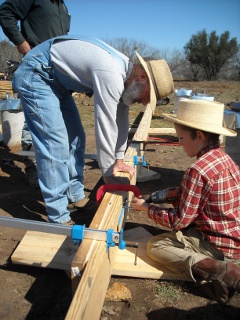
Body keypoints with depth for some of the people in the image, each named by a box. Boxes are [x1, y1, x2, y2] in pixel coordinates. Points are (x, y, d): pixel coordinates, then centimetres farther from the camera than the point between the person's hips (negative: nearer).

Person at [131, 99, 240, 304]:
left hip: (221, 246, -9)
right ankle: (221, 268, 7)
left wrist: (146, 207, -6)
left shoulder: (197, 171, -27)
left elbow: (179, 221, -19)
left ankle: (218, 271, -15)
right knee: (179, 232, 27)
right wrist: (183, 193, 6)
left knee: (156, 245, -1)